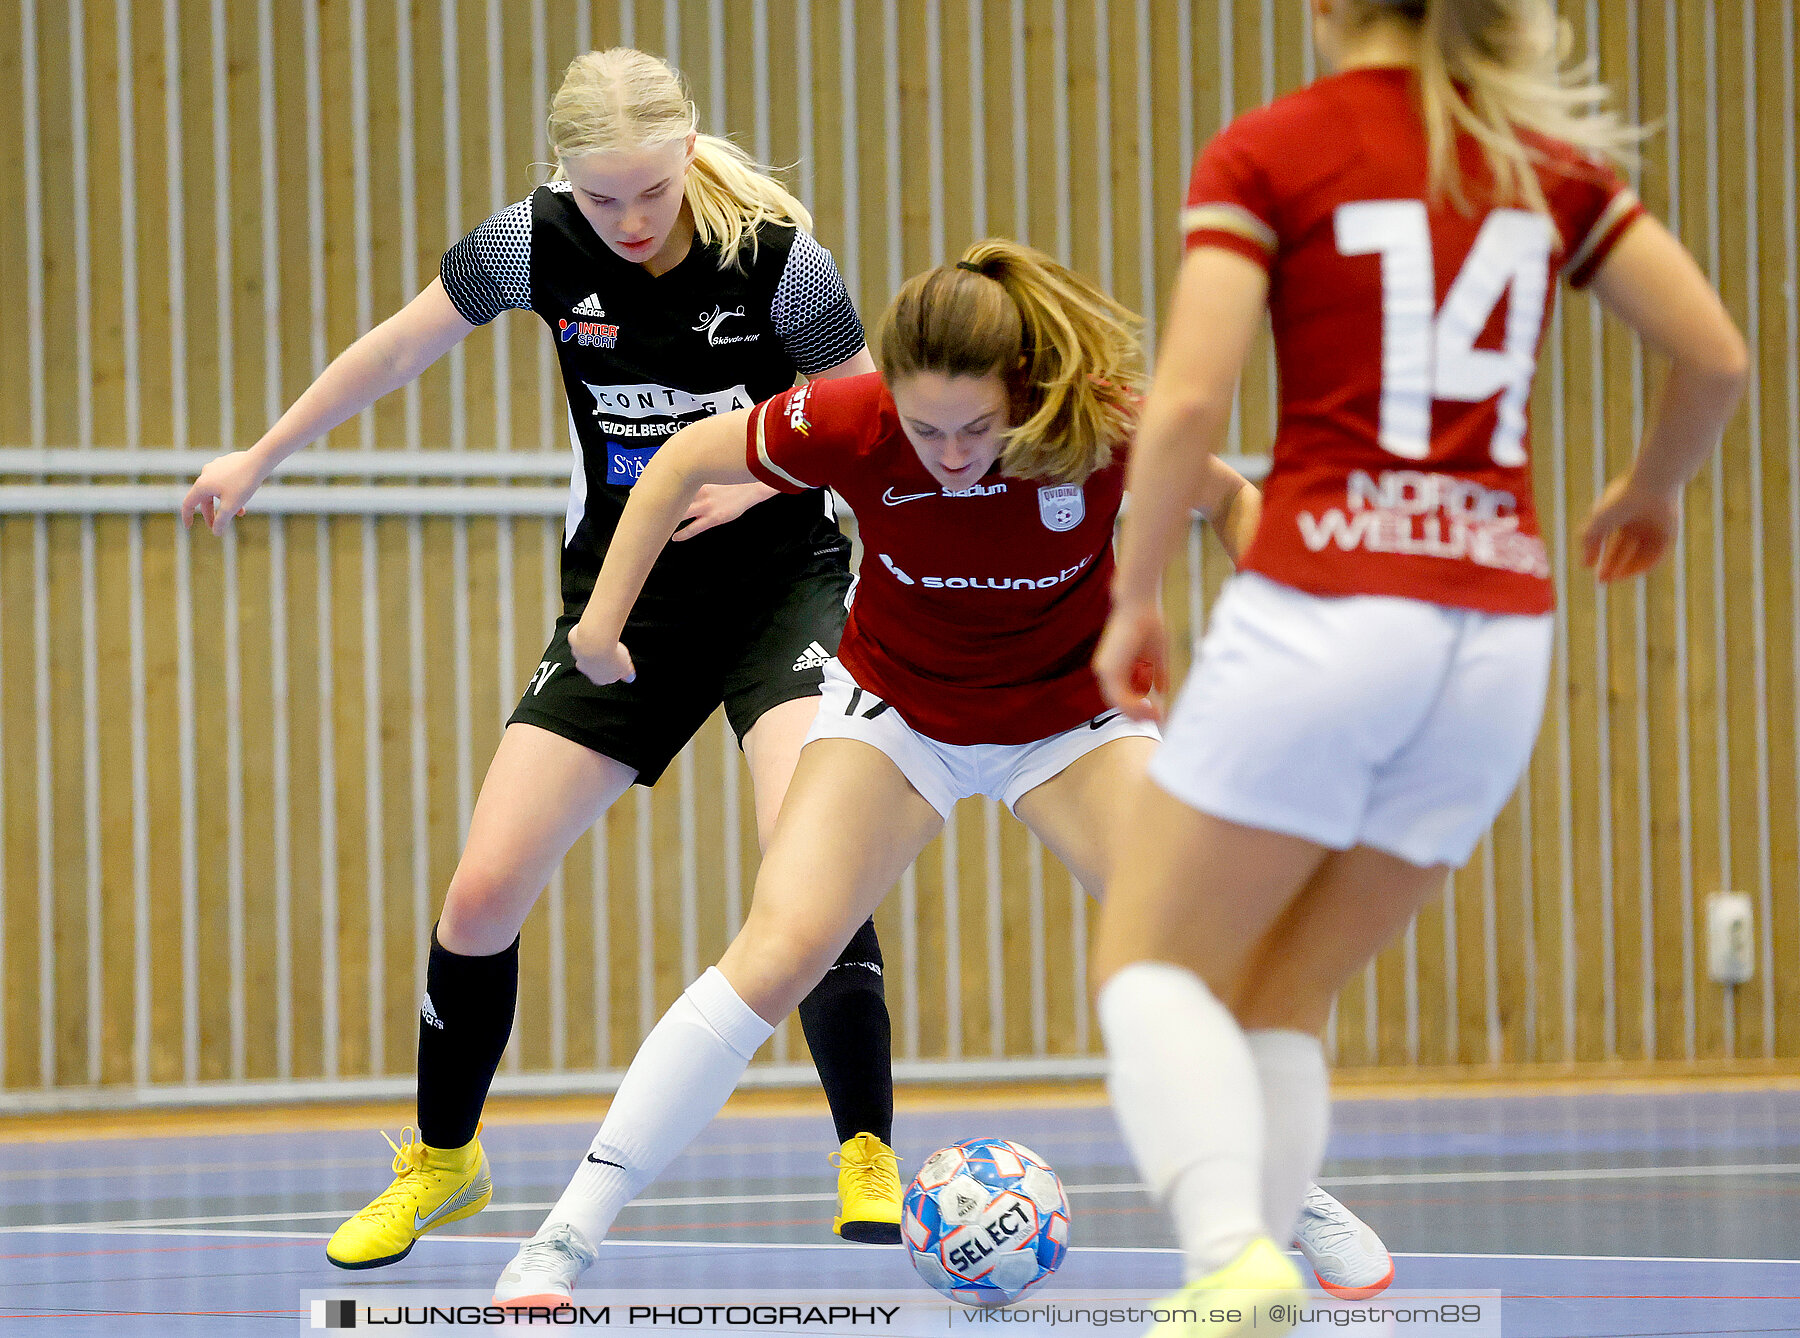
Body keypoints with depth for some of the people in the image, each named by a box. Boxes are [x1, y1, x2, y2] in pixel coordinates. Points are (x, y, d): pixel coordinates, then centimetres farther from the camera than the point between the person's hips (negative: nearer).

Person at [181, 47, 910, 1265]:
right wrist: (260, 458, 14)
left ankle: (869, 1166, -16)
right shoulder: (537, 245, -12)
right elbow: (398, 350, 5)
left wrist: (761, 472, -24)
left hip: (780, 582, -3)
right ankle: (441, 1163, 19)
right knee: (483, 893, -5)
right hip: (622, 601, 3)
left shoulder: (774, 254, -19)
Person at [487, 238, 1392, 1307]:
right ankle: (566, 1238, -13)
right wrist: (605, 616, -7)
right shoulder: (847, 424, -29)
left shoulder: (1112, 426, -29)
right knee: (778, 952, -19)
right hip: (896, 711, -1)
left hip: (1072, 715, 1)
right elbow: (685, 460, -11)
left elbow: (1232, 500, -7)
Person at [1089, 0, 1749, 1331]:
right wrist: (1651, 491, 29)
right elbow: (1717, 356, 10)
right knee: (1280, 1001, 16)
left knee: (1151, 964, 6)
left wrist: (1133, 600, 2)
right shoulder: (1550, 160, 11)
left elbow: (1189, 402, -10)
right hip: (1498, 633, 5)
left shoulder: (1265, 155, -1)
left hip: (1324, 610, -5)